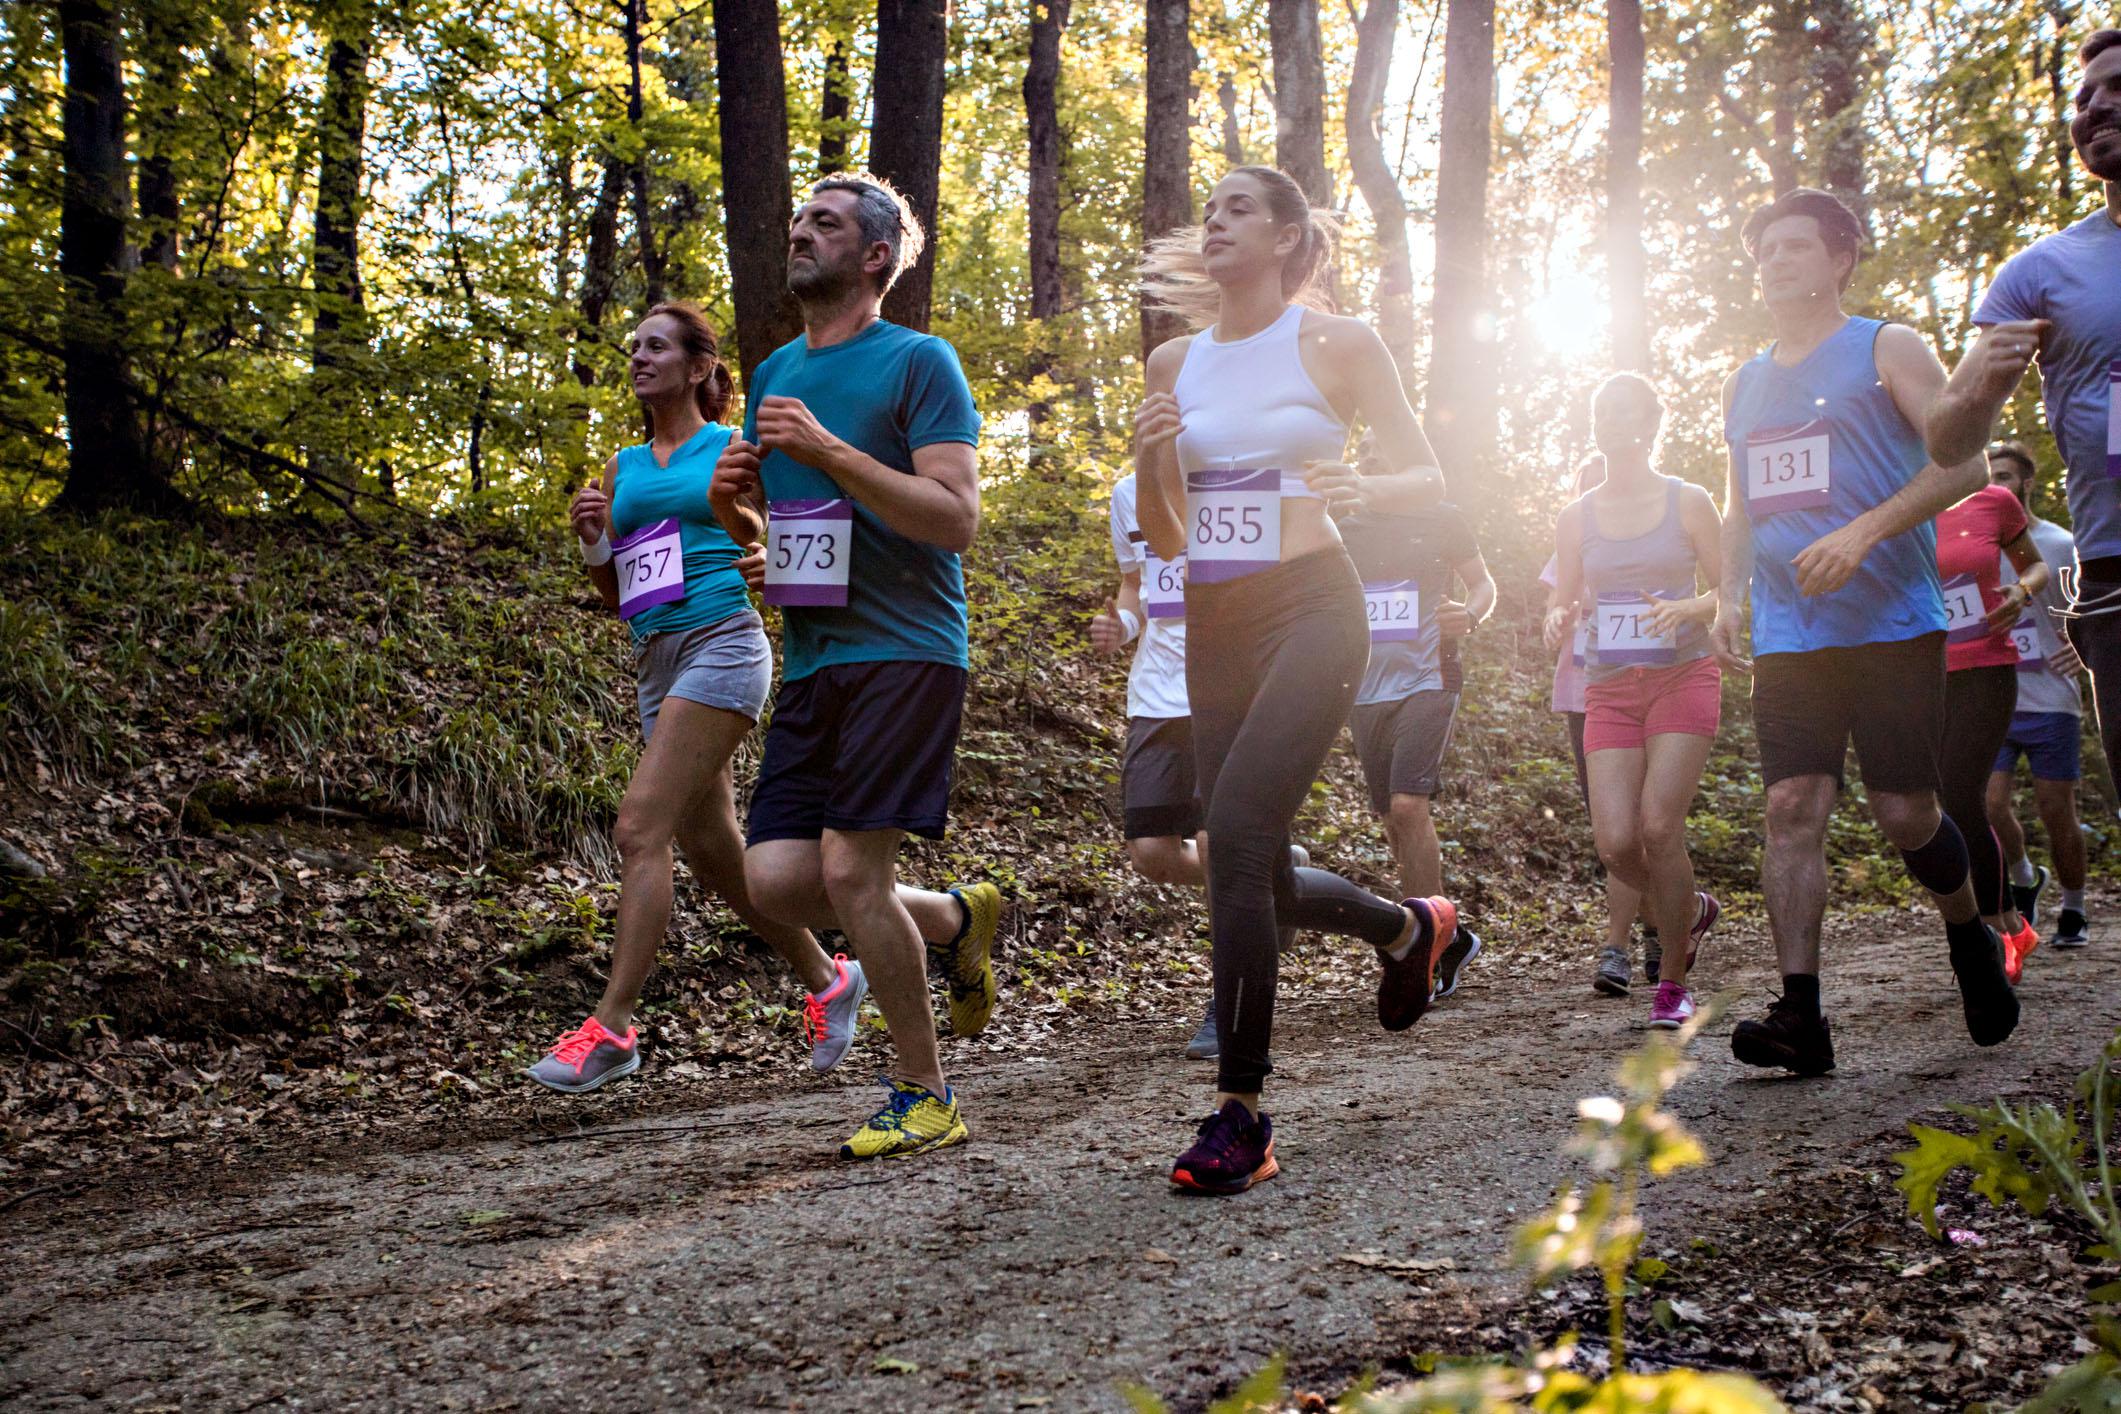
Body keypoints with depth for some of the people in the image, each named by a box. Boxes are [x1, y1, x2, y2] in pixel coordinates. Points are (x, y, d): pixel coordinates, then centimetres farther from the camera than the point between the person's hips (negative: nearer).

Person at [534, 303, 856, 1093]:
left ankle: (612, 1027, -16)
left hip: (722, 644, -7)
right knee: (712, 850, 10)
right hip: (656, 661, 7)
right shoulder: (624, 469, 18)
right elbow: (615, 597, 21)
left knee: (640, 828, -17)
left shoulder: (734, 450, 3)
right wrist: (592, 542, 3)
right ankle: (827, 980, 27)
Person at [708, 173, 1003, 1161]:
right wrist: (735, 507, 3)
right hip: (811, 661, 7)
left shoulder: (918, 363, -3)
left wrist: (829, 451, -19)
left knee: (851, 869, -13)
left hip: (904, 652, -7)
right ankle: (953, 920, 22)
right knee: (776, 877, -4)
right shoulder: (775, 375, 19)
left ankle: (924, 1096, 4)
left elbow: (956, 519, -13)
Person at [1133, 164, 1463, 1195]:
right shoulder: (1174, 362, 12)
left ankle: (1239, 1112, -18)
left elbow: (1431, 479, 2)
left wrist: (1360, 487, -19)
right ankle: (1411, 927, 40)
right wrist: (1149, 462, -5)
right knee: (1261, 878, 7)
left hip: (1310, 612, -6)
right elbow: (1165, 540, 15)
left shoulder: (1338, 345, 0)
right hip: (1214, 626, 6)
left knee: (1236, 828, -24)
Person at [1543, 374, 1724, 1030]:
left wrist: (1686, 608, -19)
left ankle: (1673, 983, 0)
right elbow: (1561, 603, 12)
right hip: (1610, 689, 3)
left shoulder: (1688, 503, 2)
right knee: (1615, 843, -11)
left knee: (1658, 826, -17)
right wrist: (1560, 621, -12)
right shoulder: (1577, 517, 8)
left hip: (1683, 678, -2)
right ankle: (1691, 909, 23)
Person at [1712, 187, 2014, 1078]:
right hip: (1789, 636, 4)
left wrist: (1863, 534, -20)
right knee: (1792, 809, -8)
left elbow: (1963, 462, -8)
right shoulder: (1745, 385, 19)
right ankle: (1800, 1016, -11)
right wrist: (1728, 596, 12)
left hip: (1891, 624, -4)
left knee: (1905, 812, -2)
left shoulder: (1885, 350, 2)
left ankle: (1970, 939, 29)